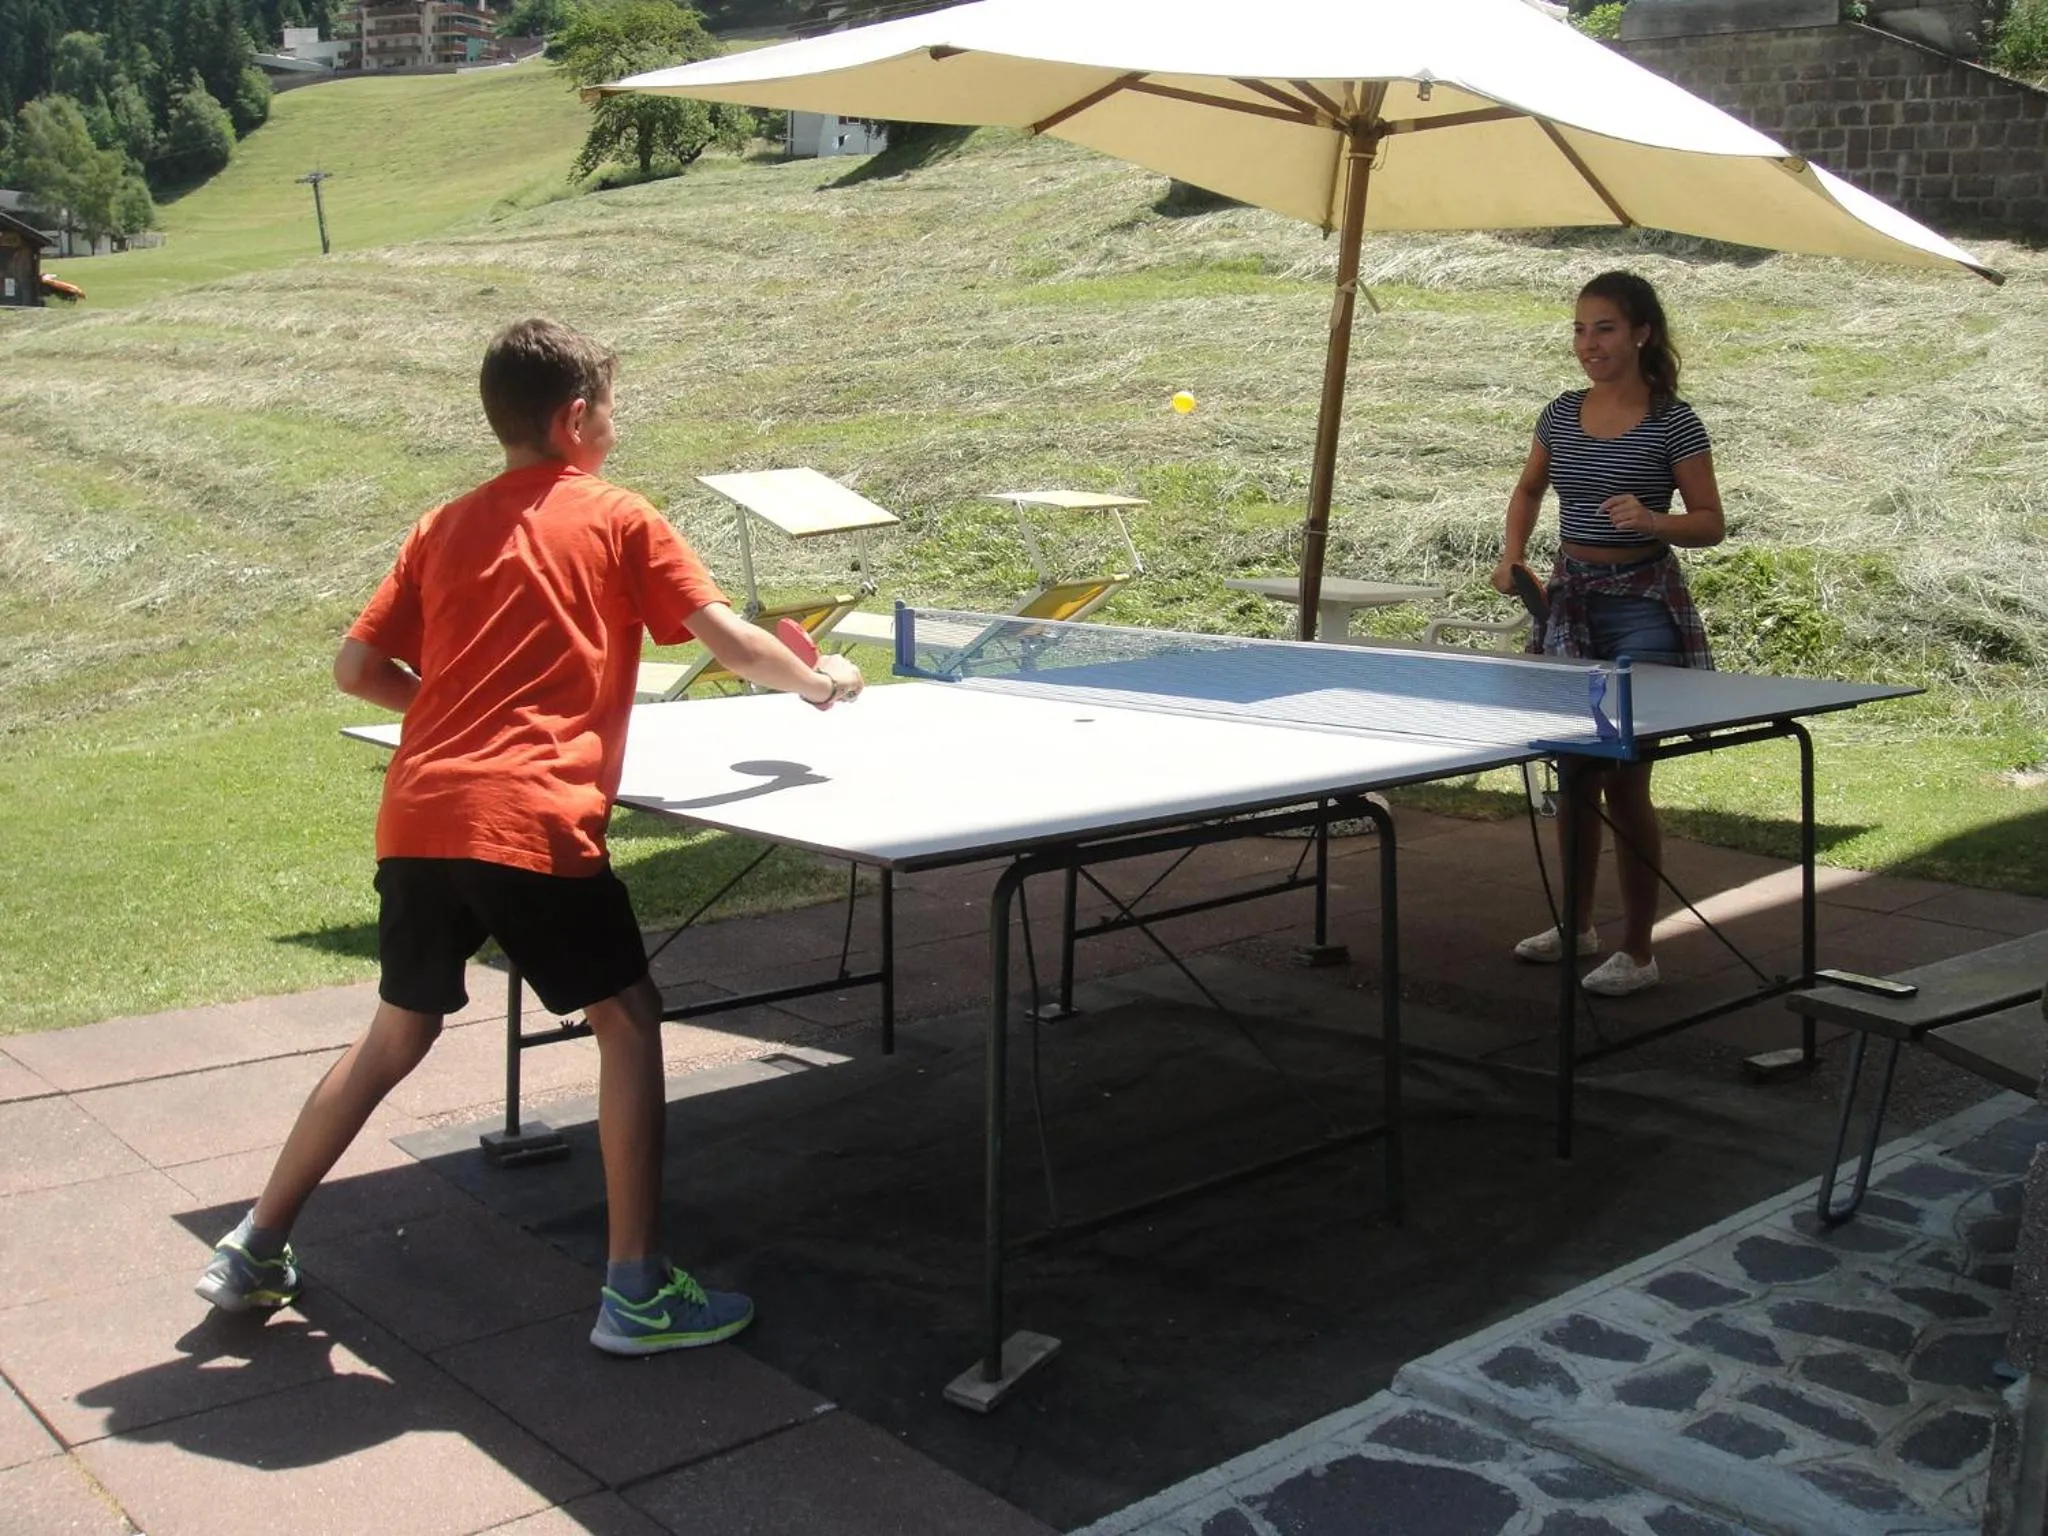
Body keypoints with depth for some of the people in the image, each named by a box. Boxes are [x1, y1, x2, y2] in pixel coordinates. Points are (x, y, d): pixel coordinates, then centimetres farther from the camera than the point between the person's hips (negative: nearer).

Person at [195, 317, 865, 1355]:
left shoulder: (445, 527, 17)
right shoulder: (618, 521, 5)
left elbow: (357, 668, 15)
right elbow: (730, 641, 1)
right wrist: (817, 682, 18)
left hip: (417, 819, 6)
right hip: (533, 823, -6)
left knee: (397, 1035, 22)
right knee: (628, 1023, 8)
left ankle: (254, 1250, 30)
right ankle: (636, 1290, 6)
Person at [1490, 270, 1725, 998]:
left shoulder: (1672, 422, -9)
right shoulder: (1563, 413, 6)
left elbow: (1712, 524, -7)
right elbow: (1529, 489, 22)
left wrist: (1653, 521, -26)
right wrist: (1514, 554, 5)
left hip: (1642, 604, -6)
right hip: (1571, 598, 6)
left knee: (1624, 779, -5)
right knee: (1573, 771, 13)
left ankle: (1637, 951, 6)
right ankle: (1577, 924, 29)